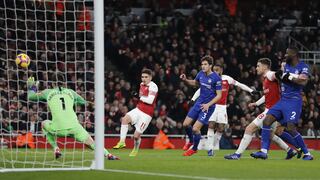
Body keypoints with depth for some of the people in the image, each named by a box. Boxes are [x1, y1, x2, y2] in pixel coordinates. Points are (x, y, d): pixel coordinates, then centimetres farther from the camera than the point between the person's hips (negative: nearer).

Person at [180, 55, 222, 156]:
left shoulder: (216, 78, -18)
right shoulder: (201, 74, 1)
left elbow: (219, 95, -14)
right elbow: (194, 83, 22)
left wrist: (208, 105, -23)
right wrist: (185, 80, 2)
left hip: (208, 106, -6)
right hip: (199, 103, 6)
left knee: (195, 128, -11)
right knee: (186, 124, 5)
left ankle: (194, 148, 15)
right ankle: (191, 141, 34)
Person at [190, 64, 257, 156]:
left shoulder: (227, 79, 0)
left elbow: (239, 84, 7)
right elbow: (200, 90, 2)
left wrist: (251, 91, 6)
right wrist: (193, 99, -8)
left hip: (222, 107, 1)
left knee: (221, 128, -2)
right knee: (211, 126, -13)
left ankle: (214, 147, 14)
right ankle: (210, 149, -12)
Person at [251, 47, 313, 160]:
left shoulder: (303, 67, -6)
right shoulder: (286, 65, 16)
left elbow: (303, 81, -21)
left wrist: (289, 77, -18)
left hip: (294, 101, -7)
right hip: (282, 100, 8)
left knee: (291, 129, -16)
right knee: (267, 121, -6)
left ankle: (307, 154, 0)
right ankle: (264, 151, -6)